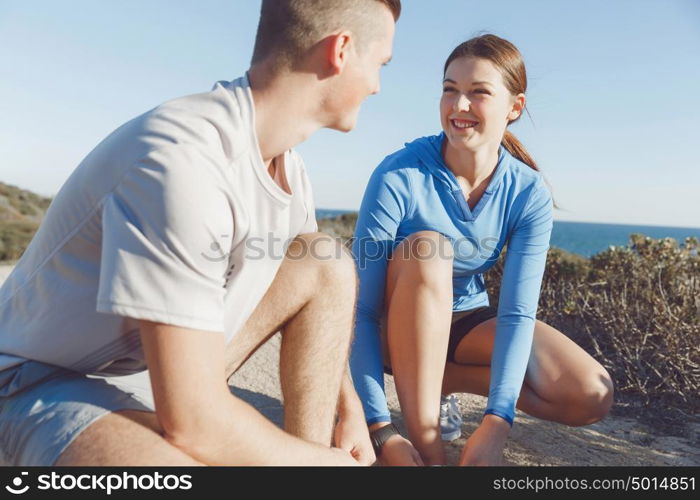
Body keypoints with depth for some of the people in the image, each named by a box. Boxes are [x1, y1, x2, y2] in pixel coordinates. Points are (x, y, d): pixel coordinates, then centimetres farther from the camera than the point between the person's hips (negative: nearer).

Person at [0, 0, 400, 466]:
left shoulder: (287, 167, -4)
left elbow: (319, 290, 11)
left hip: (165, 356, 8)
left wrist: (349, 406, 1)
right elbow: (193, 424, -32)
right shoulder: (182, 161, -32)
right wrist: (333, 460, -15)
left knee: (330, 267, -4)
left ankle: (311, 443, -1)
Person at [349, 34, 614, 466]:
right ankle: (428, 445, -28)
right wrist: (381, 429, -32)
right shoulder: (398, 177, -25)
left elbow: (517, 311, -19)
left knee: (591, 397, -15)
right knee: (427, 248, -36)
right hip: (401, 325, -2)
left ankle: (439, 380, -1)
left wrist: (496, 422, -31)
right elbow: (361, 308, -27)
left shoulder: (529, 193, -14)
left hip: (467, 322, 3)